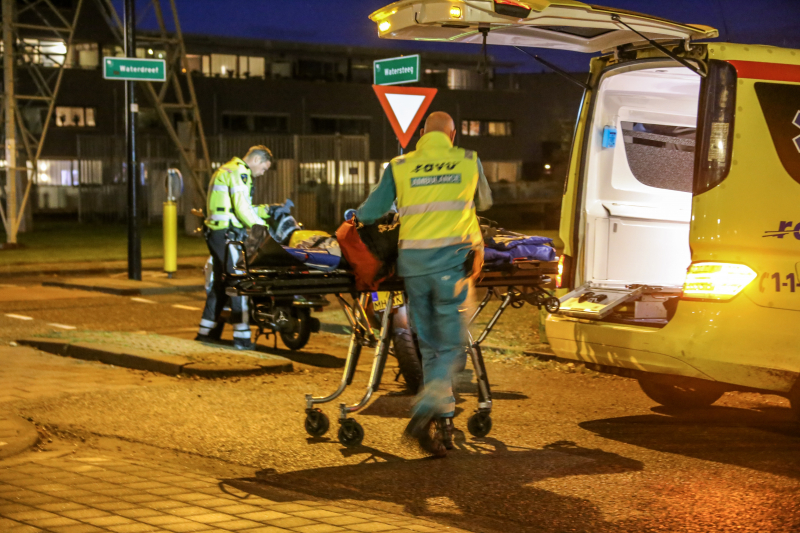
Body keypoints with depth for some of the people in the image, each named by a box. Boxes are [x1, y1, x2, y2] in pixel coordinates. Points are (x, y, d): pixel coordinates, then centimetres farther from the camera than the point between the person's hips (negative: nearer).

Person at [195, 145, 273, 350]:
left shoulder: (225, 170, 23)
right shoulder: (239, 172, -10)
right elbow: (241, 207, -19)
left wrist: (265, 210, 20)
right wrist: (259, 225, -10)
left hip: (214, 232, 10)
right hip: (228, 233, -10)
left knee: (220, 282, 16)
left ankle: (206, 331, 20)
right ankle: (241, 336, -10)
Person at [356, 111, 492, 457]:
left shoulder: (399, 166, 7)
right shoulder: (469, 161, 8)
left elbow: (368, 214, 6)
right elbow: (484, 202, 26)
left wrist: (357, 217, 30)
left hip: (412, 262, 2)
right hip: (451, 260, -2)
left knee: (430, 346, 13)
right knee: (451, 345, 3)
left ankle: (444, 422, 16)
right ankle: (423, 415, -15)